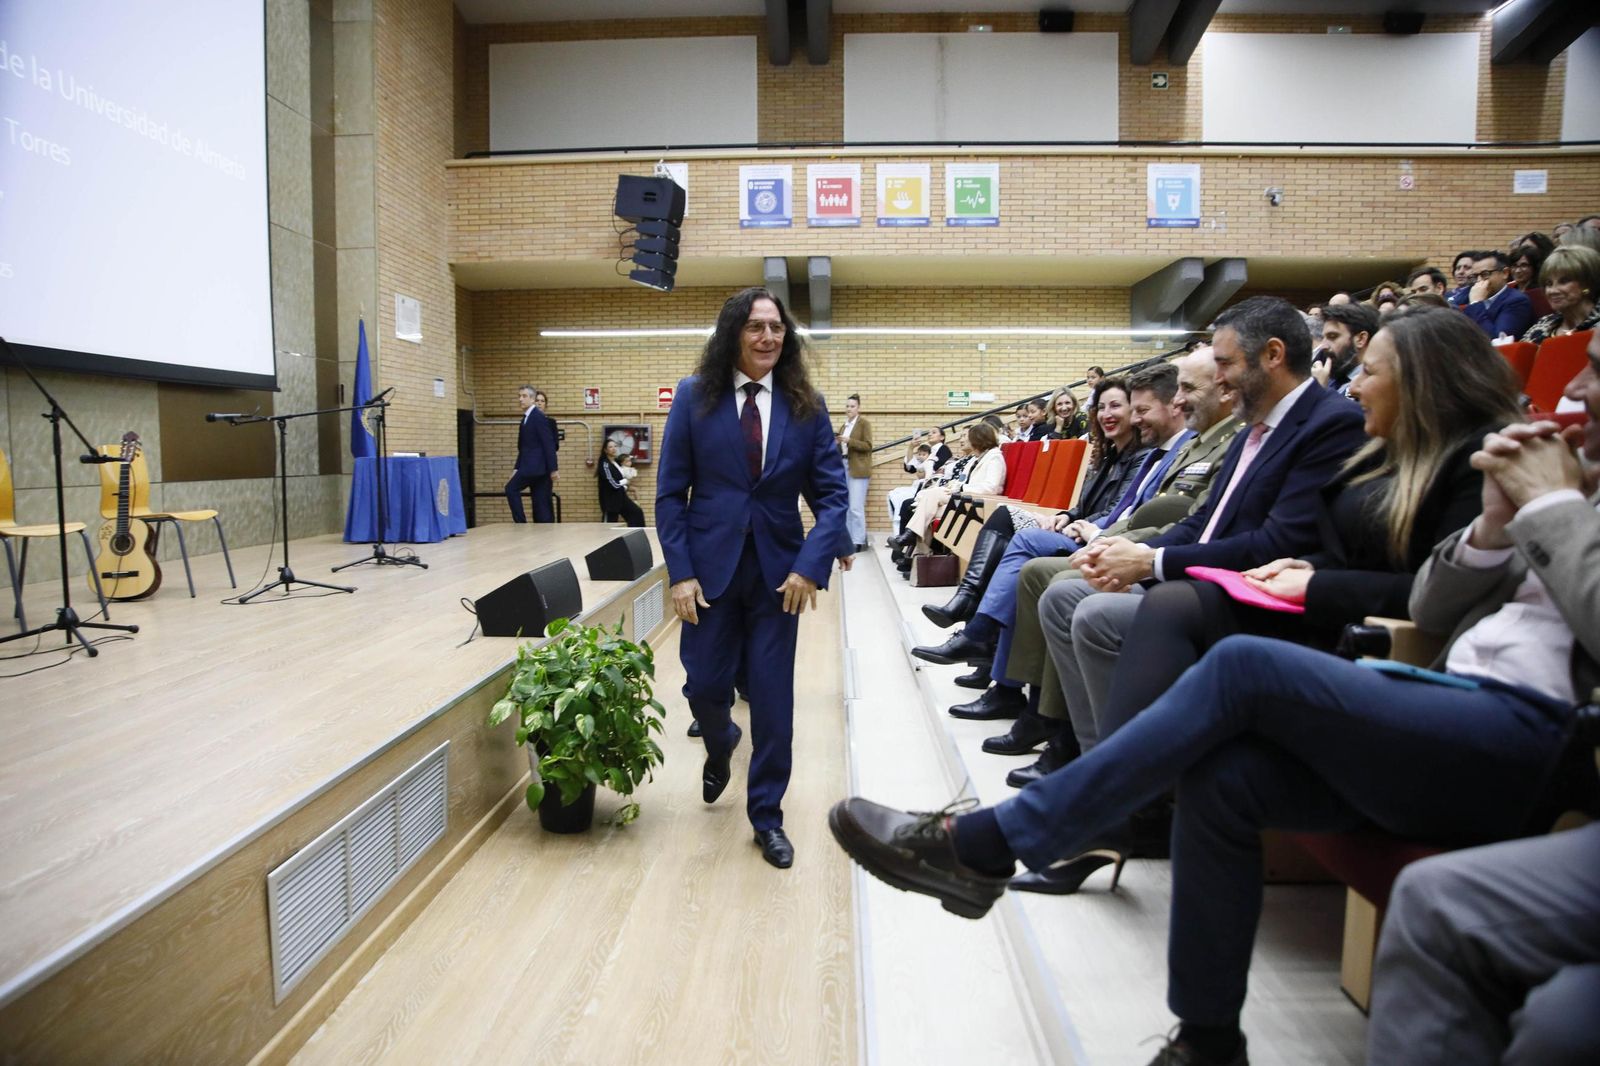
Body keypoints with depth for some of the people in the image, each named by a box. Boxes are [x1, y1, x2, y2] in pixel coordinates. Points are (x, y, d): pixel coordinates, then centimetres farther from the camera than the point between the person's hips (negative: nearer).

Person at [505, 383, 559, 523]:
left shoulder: (539, 417, -9)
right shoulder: (526, 418, 19)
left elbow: (549, 444, -15)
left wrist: (553, 469, -19)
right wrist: (517, 468, 12)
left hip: (537, 466, -9)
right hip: (531, 466, 9)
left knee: (511, 488, -14)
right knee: (541, 505, 6)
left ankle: (521, 523, -10)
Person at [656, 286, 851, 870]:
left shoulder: (805, 404, 1)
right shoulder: (694, 397, -1)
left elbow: (831, 492, -1)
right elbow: (670, 492, -1)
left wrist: (811, 565, -14)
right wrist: (680, 571, -9)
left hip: (779, 570, 0)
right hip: (710, 565, 0)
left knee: (773, 697, 5)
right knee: (705, 685, 8)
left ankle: (767, 816, 25)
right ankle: (720, 748, 46)